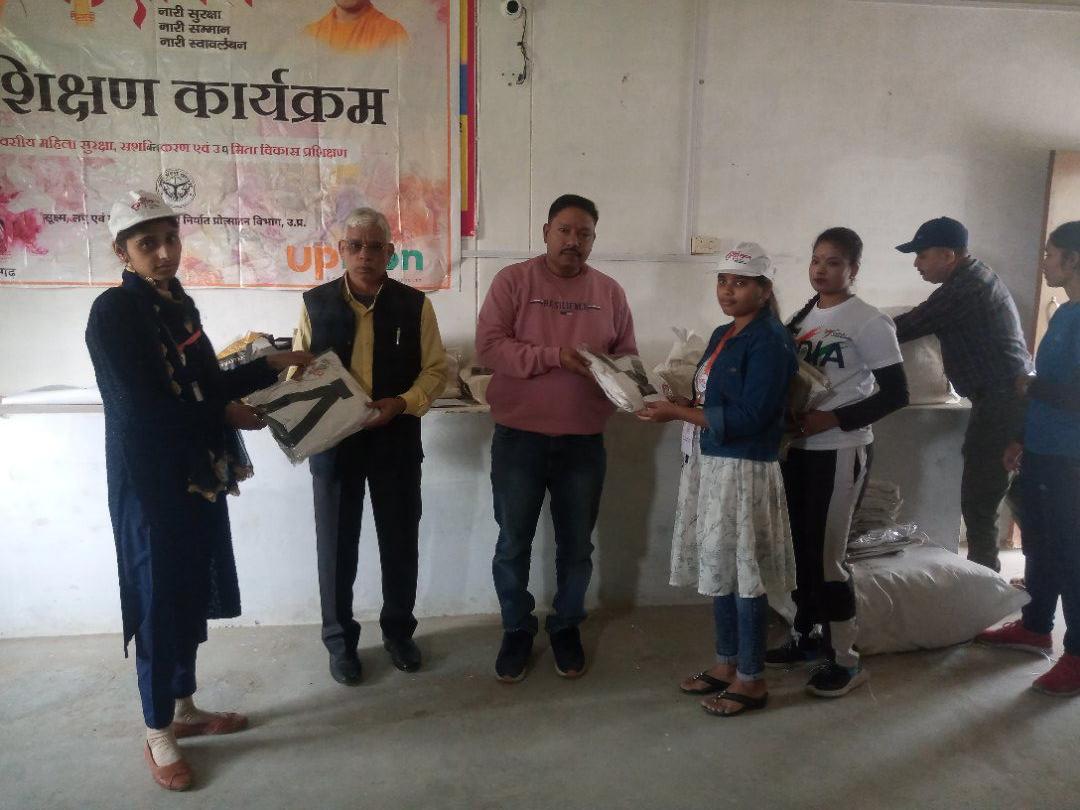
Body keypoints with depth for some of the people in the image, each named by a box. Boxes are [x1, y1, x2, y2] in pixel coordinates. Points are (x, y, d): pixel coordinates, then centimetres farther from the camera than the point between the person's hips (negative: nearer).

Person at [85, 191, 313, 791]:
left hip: (196, 472, 8)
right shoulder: (113, 312, -15)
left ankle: (185, 708, 33)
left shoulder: (177, 303, 9)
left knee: (192, 593, 16)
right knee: (159, 599, 3)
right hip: (150, 480, -8)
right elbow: (144, 408, -20)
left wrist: (271, 366, 7)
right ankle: (158, 734, 20)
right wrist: (227, 417, -13)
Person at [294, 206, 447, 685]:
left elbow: (436, 369, 0)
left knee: (400, 540, 12)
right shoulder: (316, 303, 0)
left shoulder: (415, 305, -2)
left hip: (396, 439, 0)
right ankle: (340, 640, 28)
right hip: (333, 440, 0)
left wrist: (402, 403, -17)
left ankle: (398, 630, 33)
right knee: (336, 544, 9)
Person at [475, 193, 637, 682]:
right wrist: (556, 356, -21)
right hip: (519, 436, -2)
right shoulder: (512, 280, -4)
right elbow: (489, 346, -14)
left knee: (576, 545, 14)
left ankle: (566, 627, 35)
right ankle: (516, 630, 30)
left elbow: (628, 356, 9)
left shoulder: (610, 292, 5)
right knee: (514, 543, 10)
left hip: (584, 440, 3)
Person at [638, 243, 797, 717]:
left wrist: (678, 413, -18)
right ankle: (727, 663, 31)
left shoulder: (769, 341, -13)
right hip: (708, 464, 9)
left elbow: (748, 417, -20)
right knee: (719, 568, 16)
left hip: (744, 471, -8)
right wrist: (677, 401, -1)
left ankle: (751, 680, 17)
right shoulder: (722, 335, 13)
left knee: (744, 574, 2)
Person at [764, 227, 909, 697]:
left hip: (840, 453, -6)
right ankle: (805, 637, 30)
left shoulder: (868, 322, -10)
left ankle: (846, 659, 14)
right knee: (801, 548, 13)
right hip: (797, 449, 6)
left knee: (826, 555, -2)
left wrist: (833, 419, -20)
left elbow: (895, 393, -13)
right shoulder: (802, 316, 9)